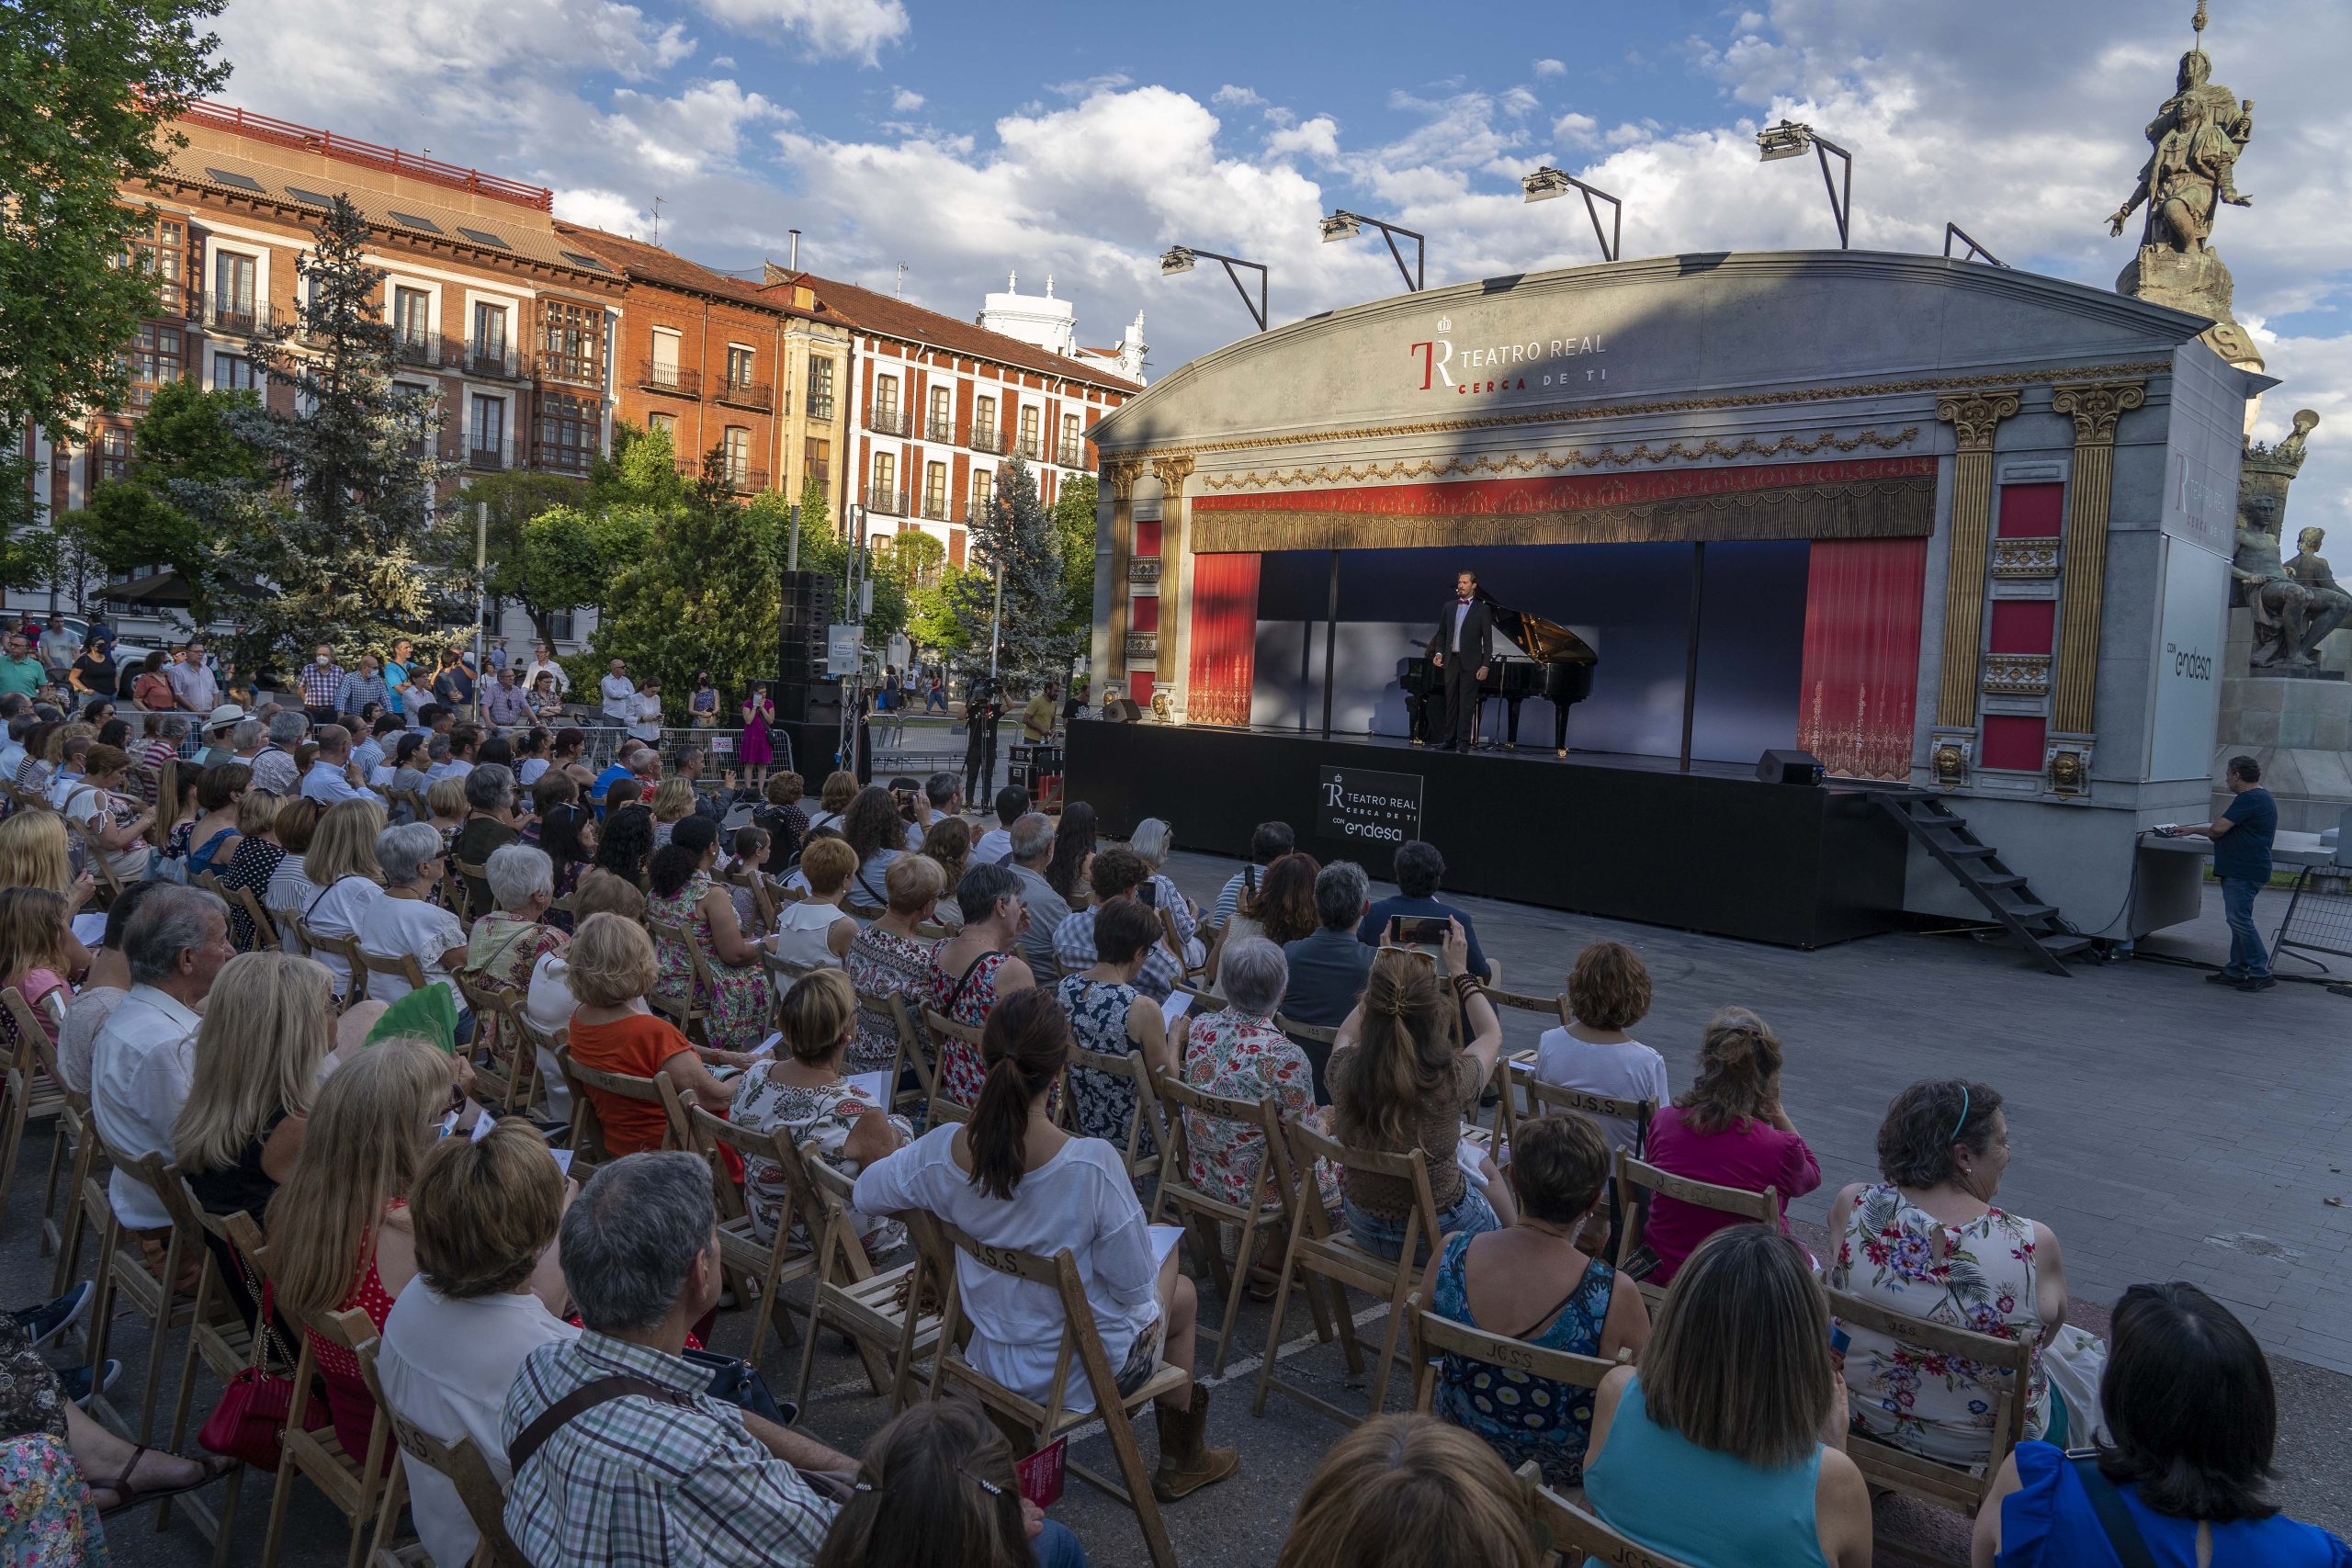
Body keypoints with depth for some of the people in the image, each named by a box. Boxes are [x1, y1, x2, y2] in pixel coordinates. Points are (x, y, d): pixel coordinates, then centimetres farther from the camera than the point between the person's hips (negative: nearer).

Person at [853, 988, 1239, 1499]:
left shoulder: (942, 1151, -19)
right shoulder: (1092, 1162, -32)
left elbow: (862, 1193, 1)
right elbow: (1134, 1283, -22)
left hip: (993, 1362, 5)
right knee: (1179, 1290, 29)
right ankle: (1182, 1462, 46)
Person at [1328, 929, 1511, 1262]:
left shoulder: (1344, 1070, -24)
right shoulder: (1452, 1079, -32)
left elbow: (1346, 1033, 5)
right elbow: (1492, 1034, -6)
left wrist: (1386, 968, 5)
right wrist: (1458, 970, 5)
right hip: (1438, 1234, -3)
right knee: (1487, 1168, 31)